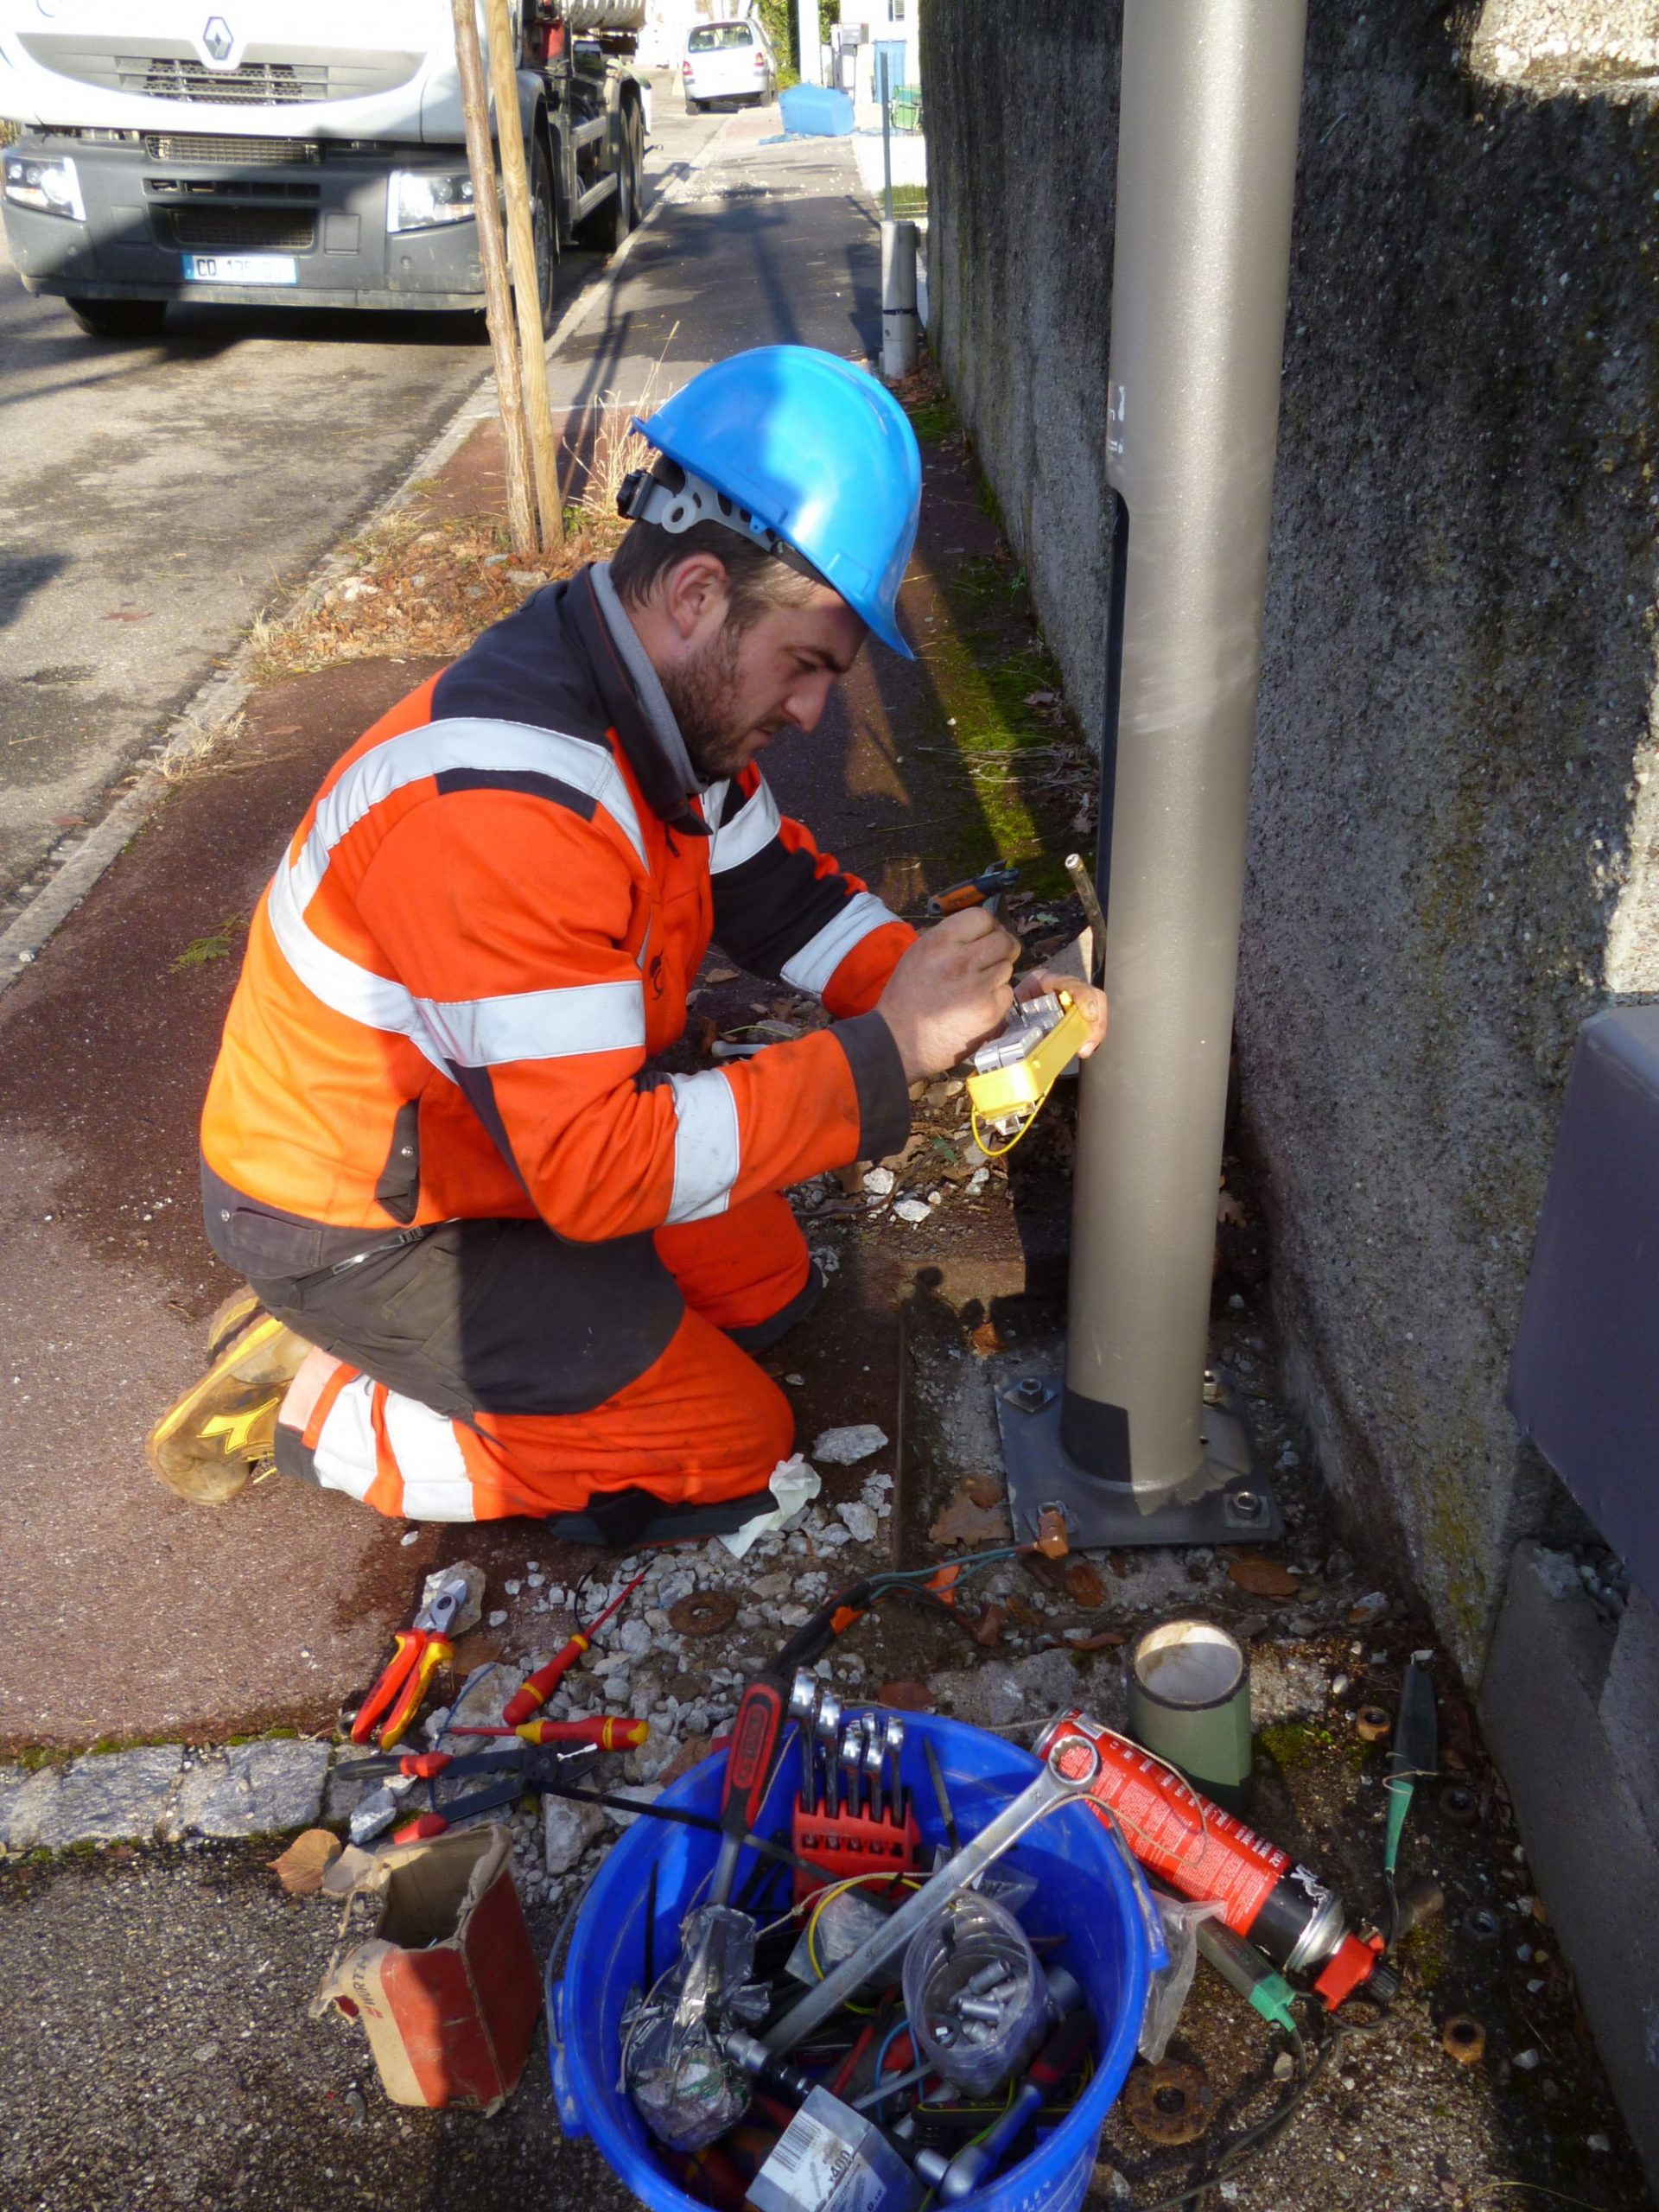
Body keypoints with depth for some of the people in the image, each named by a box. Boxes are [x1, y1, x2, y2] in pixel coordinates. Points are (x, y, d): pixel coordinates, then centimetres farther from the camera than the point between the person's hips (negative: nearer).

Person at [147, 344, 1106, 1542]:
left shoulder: (668, 693, -8)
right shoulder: (505, 813, -37)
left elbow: (780, 890, 3)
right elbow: (597, 1170, -37)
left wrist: (954, 999, -13)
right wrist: (891, 1048, -34)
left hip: (499, 1129, 9)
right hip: (356, 1225, -9)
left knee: (768, 1287, 15)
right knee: (729, 1446, -3)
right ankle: (318, 1401, 4)